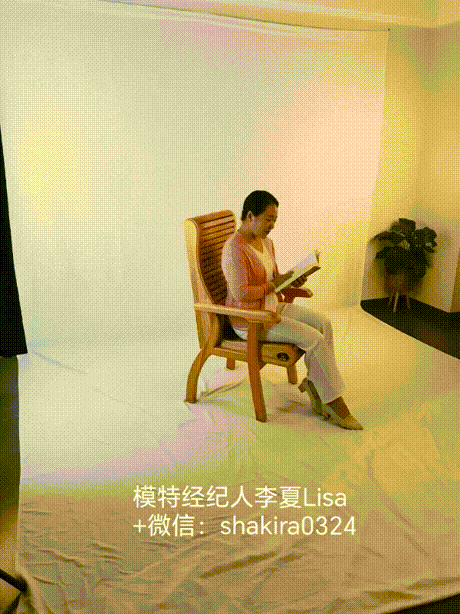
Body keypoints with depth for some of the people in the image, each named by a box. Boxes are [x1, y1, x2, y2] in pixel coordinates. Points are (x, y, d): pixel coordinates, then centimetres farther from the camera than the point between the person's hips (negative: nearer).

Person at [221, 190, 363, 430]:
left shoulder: (266, 242, 9)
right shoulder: (235, 248, -20)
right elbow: (241, 294, -26)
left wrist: (290, 280, -2)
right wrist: (274, 284, -18)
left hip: (273, 306, 9)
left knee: (323, 322, -7)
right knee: (314, 338, -18)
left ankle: (313, 383, 0)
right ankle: (334, 402, -5)